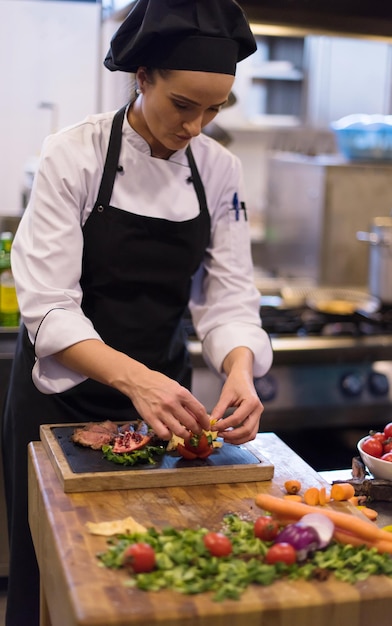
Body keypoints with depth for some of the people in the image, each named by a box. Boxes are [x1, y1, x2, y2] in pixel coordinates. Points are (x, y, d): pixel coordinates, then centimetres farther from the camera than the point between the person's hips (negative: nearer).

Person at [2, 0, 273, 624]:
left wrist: (239, 371, -26)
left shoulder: (220, 170, -3)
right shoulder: (73, 155, -15)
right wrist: (134, 378, -36)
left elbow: (229, 297, -5)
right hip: (65, 390, -3)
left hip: (164, 393, 4)